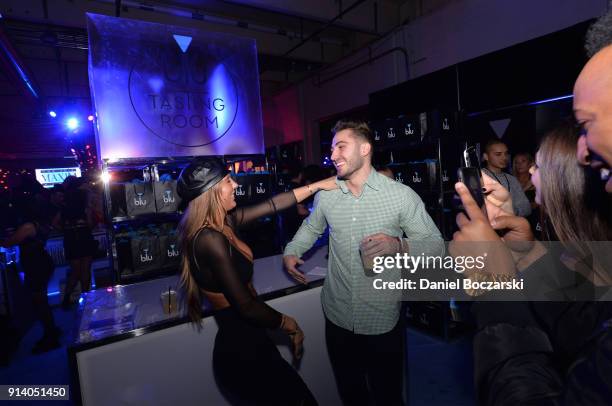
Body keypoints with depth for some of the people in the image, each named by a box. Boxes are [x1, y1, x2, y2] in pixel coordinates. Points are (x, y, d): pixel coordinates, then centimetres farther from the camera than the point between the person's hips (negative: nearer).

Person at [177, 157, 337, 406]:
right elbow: (245, 306, -23)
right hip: (242, 350, -9)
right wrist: (287, 323, -7)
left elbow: (273, 205, 7)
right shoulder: (210, 239, -25)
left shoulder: (224, 222, 1)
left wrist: (318, 185, 10)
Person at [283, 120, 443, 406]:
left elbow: (435, 243, -10)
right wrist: (291, 252, 5)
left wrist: (399, 246, -28)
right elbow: (311, 226, 18)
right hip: (337, 316, 3)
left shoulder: (401, 195, -13)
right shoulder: (325, 195, -1)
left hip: (383, 320, -3)